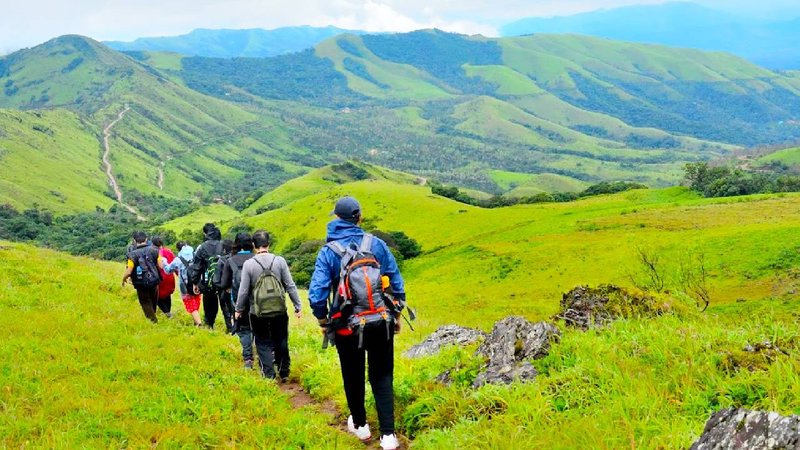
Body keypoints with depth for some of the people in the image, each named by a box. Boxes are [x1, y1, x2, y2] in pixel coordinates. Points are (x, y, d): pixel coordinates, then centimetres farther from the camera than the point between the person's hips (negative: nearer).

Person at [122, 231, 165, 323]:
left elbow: (129, 272, -16)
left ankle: (154, 321, 12)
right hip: (154, 282, 3)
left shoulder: (133, 254, -13)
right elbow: (161, 266, -9)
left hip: (141, 285, -3)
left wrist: (123, 279, 4)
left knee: (146, 304, 13)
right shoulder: (153, 250, -6)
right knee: (153, 303, 23)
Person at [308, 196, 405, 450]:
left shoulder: (329, 251, -9)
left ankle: (360, 425, 35)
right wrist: (396, 315, 12)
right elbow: (397, 283, -1)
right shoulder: (376, 244, -4)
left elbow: (316, 294, -14)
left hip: (348, 327, -1)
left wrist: (323, 322, 3)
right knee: (382, 377, 10)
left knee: (353, 377, 18)